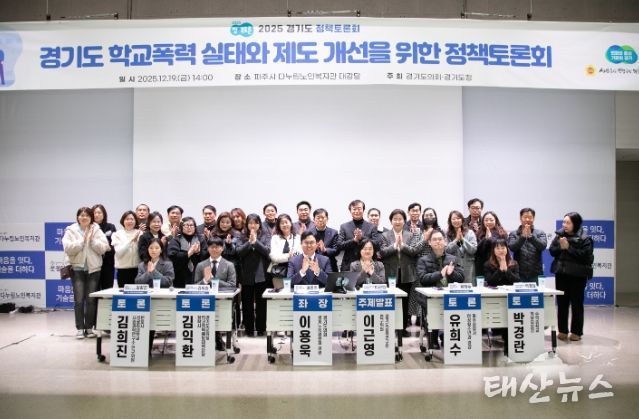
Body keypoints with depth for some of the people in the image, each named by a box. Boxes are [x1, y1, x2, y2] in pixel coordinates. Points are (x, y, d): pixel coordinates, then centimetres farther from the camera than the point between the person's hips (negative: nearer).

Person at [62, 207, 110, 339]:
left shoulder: (97, 230, 5)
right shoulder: (71, 230, 1)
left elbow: (103, 247, -5)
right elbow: (68, 248, -11)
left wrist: (92, 240, -14)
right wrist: (82, 240, -15)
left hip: (93, 269, 1)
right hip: (77, 269, -1)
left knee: (91, 300, 5)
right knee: (79, 300, -3)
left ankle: (89, 327, 15)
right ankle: (80, 328, 6)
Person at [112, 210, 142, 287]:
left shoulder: (139, 233, 3)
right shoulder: (117, 234, 4)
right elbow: (119, 252, -9)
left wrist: (137, 241, -16)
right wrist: (131, 240, -15)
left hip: (137, 269, 0)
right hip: (123, 270, 0)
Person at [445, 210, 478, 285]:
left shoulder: (470, 233, 4)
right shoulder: (447, 234, 4)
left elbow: (473, 250, -4)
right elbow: (446, 250, -6)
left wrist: (462, 239, -10)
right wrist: (456, 240, -12)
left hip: (468, 268, 0)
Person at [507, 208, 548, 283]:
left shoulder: (540, 233, 8)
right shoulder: (513, 234, 7)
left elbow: (543, 246, -10)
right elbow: (512, 247, -10)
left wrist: (530, 236, -25)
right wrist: (523, 236, -24)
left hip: (536, 274, 1)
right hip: (519, 274, -1)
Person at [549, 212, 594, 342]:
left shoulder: (585, 238, -8)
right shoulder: (559, 234, 6)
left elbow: (584, 255, -18)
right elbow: (552, 251, 3)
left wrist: (568, 247, -17)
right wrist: (560, 247, -15)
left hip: (577, 275, -4)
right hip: (561, 273, 4)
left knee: (576, 304, 4)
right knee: (562, 303, 9)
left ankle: (576, 332, 14)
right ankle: (562, 330, 17)